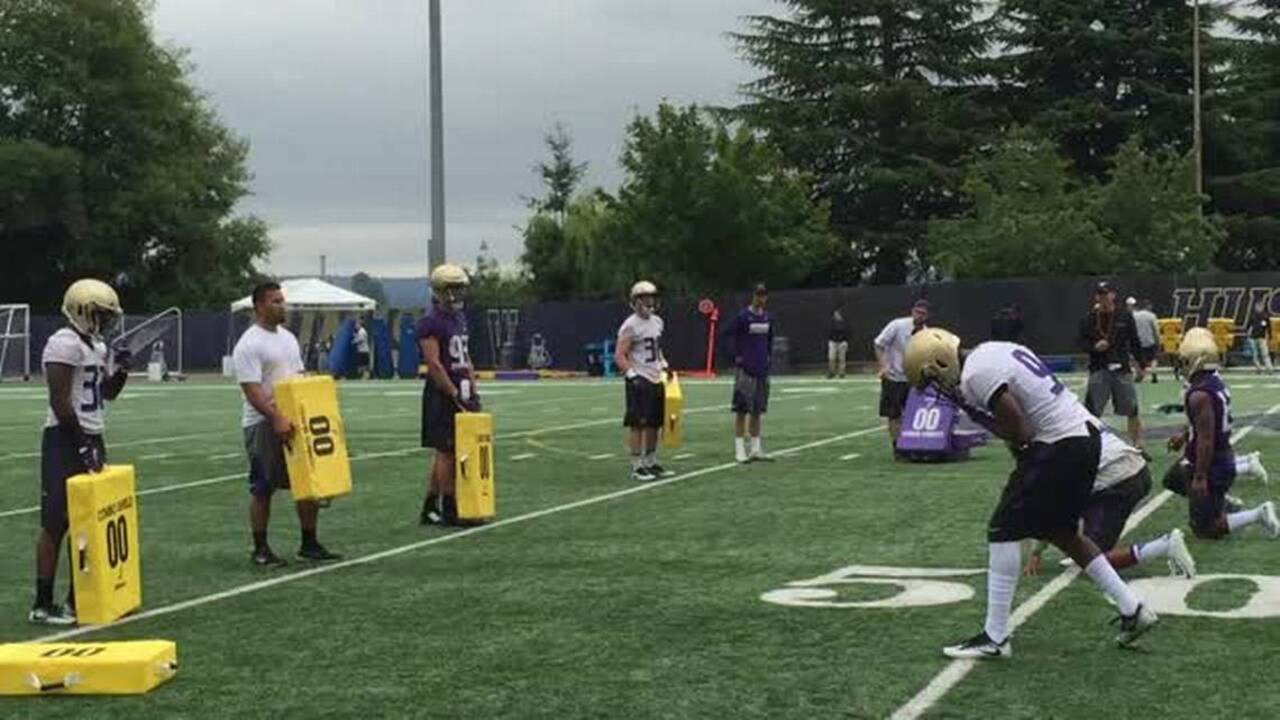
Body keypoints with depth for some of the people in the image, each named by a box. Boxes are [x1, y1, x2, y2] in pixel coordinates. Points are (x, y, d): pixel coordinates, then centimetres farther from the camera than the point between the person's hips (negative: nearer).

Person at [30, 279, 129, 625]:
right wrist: (81, 444, -19)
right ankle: (42, 605, -2)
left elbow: (107, 393, 25)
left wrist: (121, 371, 6)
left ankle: (79, 596, 20)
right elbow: (60, 401, -20)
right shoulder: (65, 344, -15)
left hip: (91, 438, 10)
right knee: (56, 524, -6)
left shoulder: (95, 344, 15)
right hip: (66, 440, -10)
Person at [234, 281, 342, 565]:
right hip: (263, 424, -8)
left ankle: (309, 544, 17)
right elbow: (251, 390, -21)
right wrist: (277, 419, -29)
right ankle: (260, 549, 10)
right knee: (262, 489, 0)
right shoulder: (249, 345, -14)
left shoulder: (289, 338, 12)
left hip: (294, 420, 8)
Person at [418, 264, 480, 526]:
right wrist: (455, 394, -18)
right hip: (442, 395, -9)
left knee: (445, 453, 11)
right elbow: (434, 364, -18)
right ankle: (450, 509, 0)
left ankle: (430, 509, 17)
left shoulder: (460, 319, 16)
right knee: (447, 452, -5)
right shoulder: (430, 323, -12)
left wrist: (473, 392, 12)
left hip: (460, 392, 9)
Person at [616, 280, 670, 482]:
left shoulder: (657, 322, 13)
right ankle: (637, 467, -3)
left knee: (654, 424, 11)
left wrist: (664, 366, 16)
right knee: (638, 424, -6)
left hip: (656, 380, 8)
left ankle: (651, 463, 20)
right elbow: (619, 355, -15)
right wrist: (632, 375, -23)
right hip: (640, 382, -8)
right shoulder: (630, 326, -12)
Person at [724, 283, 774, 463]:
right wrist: (736, 356, -10)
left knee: (757, 410, 10)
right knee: (742, 409, -3)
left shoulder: (767, 318, 8)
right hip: (745, 369, -6)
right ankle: (739, 450, 0)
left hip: (762, 369, 6)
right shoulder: (743, 317, -10)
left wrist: (768, 354, 13)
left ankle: (756, 449, 16)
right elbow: (728, 334, -9)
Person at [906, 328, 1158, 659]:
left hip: (1061, 445, -10)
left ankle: (995, 638, 0)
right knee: (1062, 532, 23)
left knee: (1004, 530, -3)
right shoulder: (992, 351, 14)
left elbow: (1018, 430, -18)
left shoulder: (975, 376, -15)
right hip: (1086, 434, 10)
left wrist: (1025, 457, 0)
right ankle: (1132, 609, 26)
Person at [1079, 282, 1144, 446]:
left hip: (1122, 368, 1)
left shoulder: (1125, 316, 3)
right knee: (1092, 411, -3)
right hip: (1098, 369, -1)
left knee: (1132, 410, 4)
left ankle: (1137, 445, 16)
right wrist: (1094, 347, -15)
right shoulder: (1089, 319, 2)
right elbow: (1082, 342, 5)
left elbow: (1134, 342, 6)